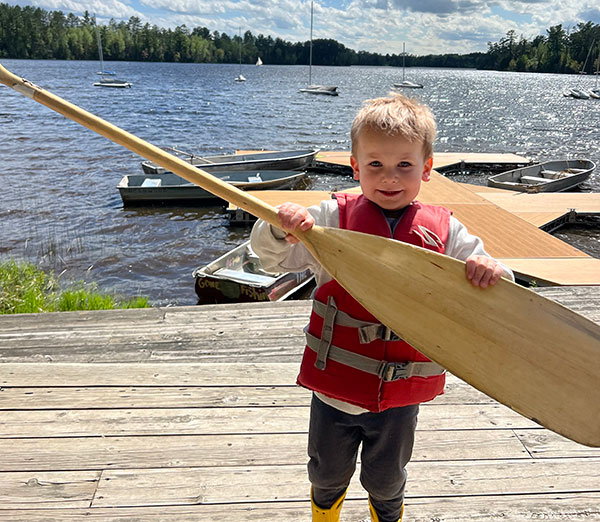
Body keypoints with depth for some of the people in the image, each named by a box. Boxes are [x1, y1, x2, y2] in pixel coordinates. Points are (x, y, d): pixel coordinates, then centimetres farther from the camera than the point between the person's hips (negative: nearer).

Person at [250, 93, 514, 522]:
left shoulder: (445, 231, -8)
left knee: (386, 481, 25)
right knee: (328, 474, 25)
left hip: (401, 394, 0)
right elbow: (272, 258, -11)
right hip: (335, 385, 0)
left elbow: (493, 293, -4)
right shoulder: (333, 218, -11)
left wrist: (490, 271, -27)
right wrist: (278, 229, -32)